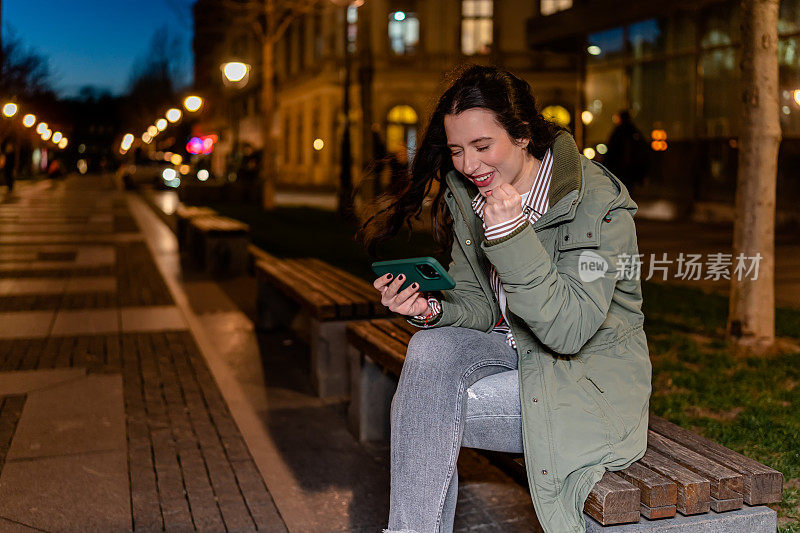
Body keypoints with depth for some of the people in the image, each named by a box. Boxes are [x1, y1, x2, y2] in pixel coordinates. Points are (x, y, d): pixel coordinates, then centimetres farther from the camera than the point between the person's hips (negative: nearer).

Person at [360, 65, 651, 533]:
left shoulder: (598, 205, -19)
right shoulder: (465, 193, 1)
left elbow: (569, 331, -26)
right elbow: (481, 305, 5)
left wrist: (512, 235, -35)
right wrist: (432, 309, -19)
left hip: (590, 377, -6)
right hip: (516, 349, 6)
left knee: (429, 408, -23)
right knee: (431, 347, -24)